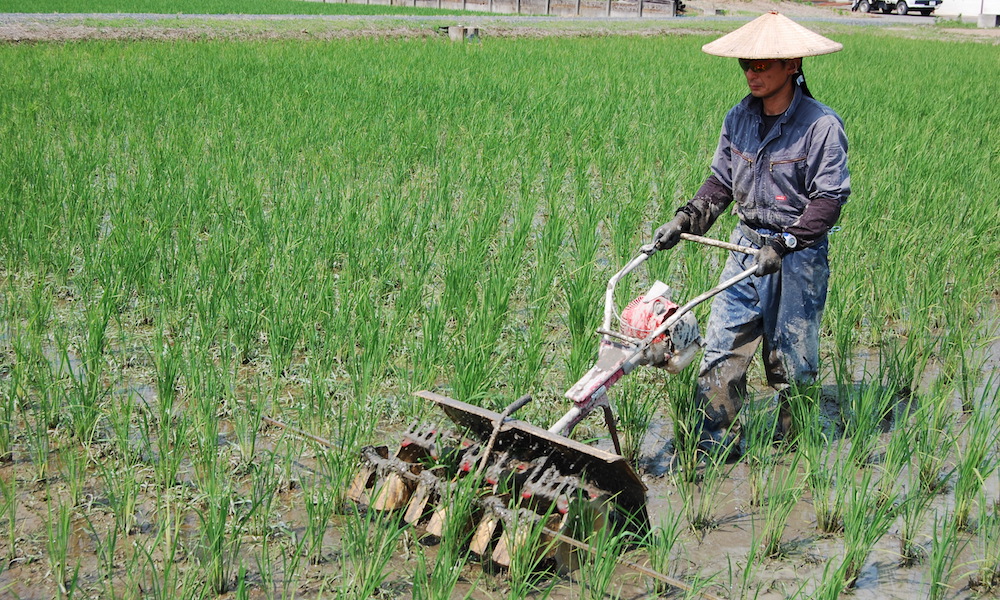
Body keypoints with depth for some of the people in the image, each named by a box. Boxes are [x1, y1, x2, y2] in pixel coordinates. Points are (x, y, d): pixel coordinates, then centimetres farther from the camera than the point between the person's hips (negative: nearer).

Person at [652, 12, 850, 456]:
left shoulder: (821, 125, -14)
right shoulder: (739, 118, 3)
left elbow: (828, 199, -15)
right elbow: (721, 182, 12)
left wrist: (783, 244, -24)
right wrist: (685, 220, -1)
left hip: (798, 257, -5)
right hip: (746, 247, 5)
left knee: (791, 360, 7)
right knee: (721, 349, 3)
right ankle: (715, 443, 12)